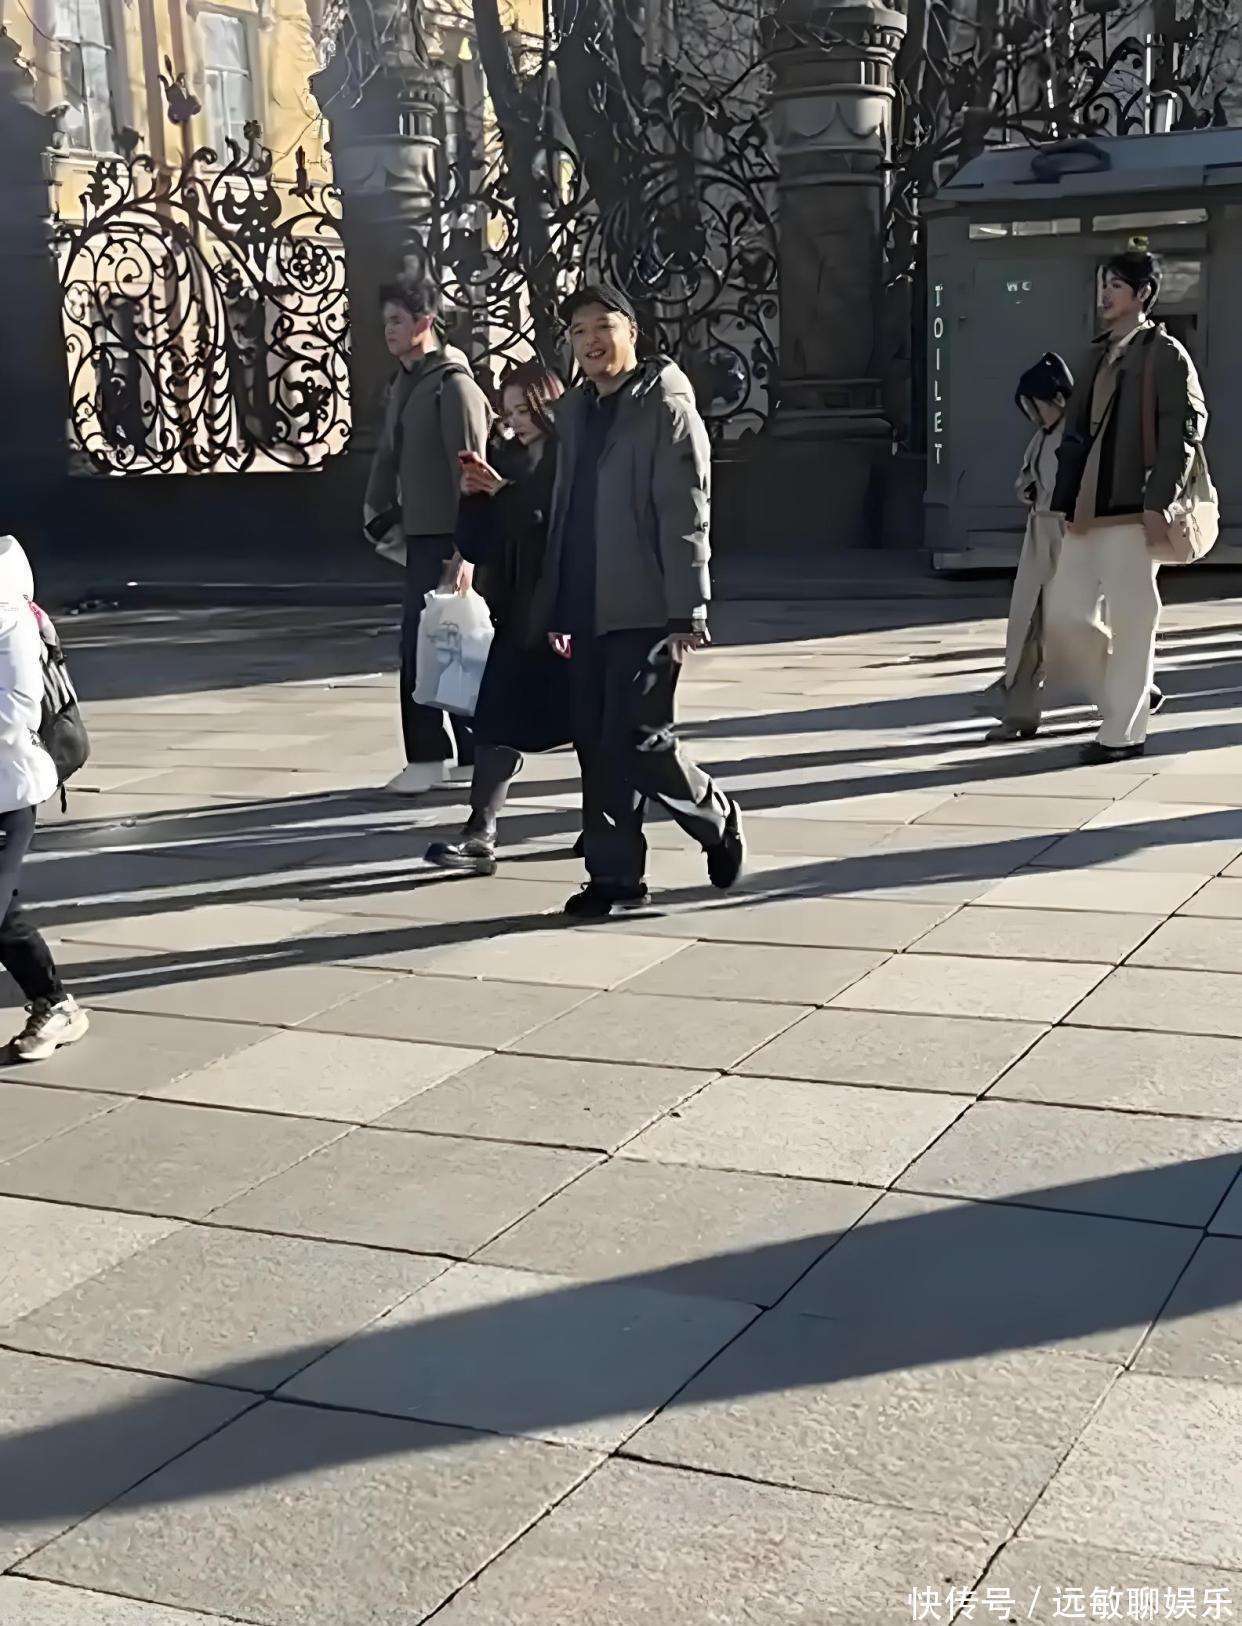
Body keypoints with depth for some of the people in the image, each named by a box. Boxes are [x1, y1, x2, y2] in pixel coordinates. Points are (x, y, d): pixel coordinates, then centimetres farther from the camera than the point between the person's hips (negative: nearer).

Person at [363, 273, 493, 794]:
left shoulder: (452, 385, -13)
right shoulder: (403, 385, 15)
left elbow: (469, 474, -18)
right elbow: (388, 456, 21)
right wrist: (380, 516, 11)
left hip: (445, 539, -9)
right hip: (419, 536, 9)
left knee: (421, 646, -9)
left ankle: (429, 756, -1)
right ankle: (472, 750, 22)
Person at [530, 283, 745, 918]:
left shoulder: (666, 407, -6)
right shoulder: (575, 411, 17)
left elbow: (685, 517, -13)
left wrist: (687, 614, -18)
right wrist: (554, 606, 18)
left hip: (645, 613, -7)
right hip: (588, 614, 7)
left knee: (639, 742, -10)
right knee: (598, 747, 8)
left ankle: (717, 820, 16)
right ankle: (615, 877, 16)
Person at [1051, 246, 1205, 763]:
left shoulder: (1164, 353, -2)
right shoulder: (1101, 355, 19)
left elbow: (1185, 427, -9)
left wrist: (1158, 501, -17)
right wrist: (1067, 503, 10)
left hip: (1130, 509, -7)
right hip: (1086, 508, 7)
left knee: (1130, 619, -2)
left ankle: (1124, 732, 6)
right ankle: (1135, 688, 25)